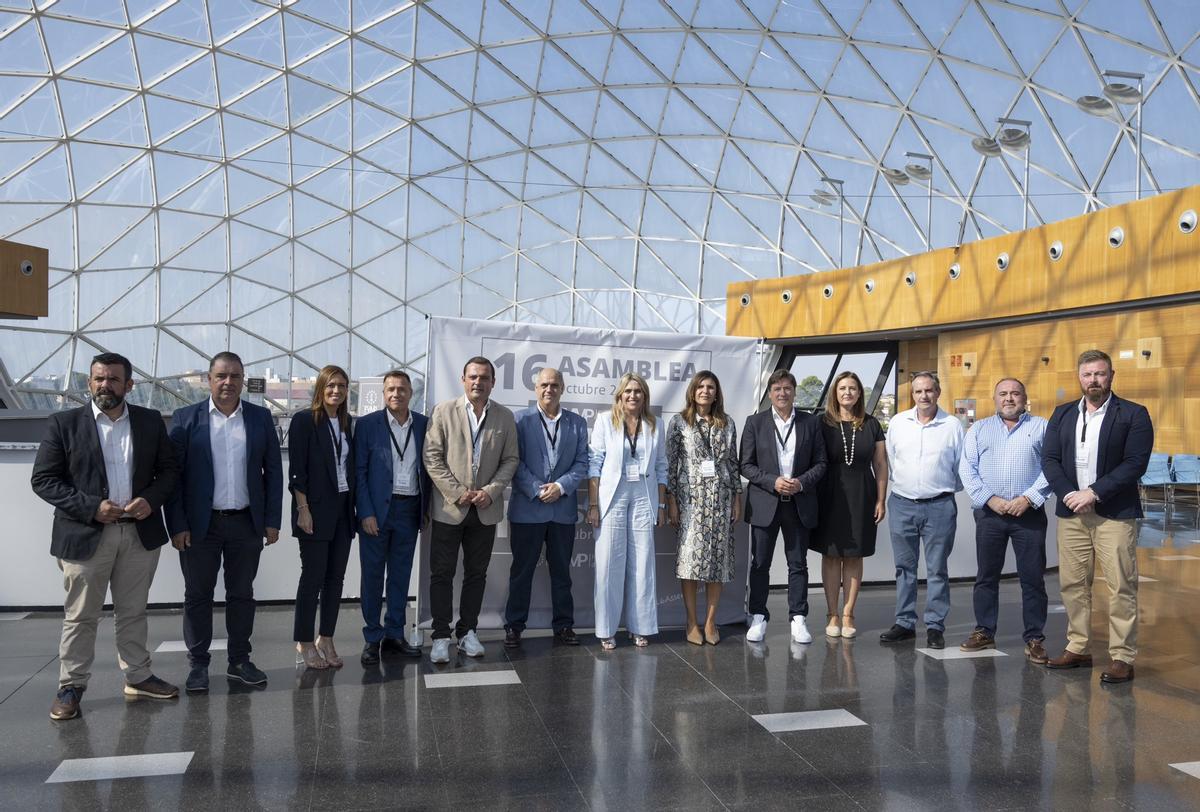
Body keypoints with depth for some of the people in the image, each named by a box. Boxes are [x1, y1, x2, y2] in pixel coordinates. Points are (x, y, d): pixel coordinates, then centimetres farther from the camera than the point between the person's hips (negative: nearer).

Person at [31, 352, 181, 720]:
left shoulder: (150, 421, 5)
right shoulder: (63, 424, -3)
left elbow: (169, 469, 9)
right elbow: (43, 479, -5)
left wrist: (151, 499, -11)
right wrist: (90, 507, -16)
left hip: (141, 532, 3)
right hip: (85, 535, -2)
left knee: (133, 612, 14)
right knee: (80, 617, 6)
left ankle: (137, 676, 26)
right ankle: (71, 687, 19)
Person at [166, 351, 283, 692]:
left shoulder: (261, 418, 3)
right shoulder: (186, 418, -2)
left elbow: (273, 471, 4)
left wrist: (272, 520, 0)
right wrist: (177, 525, -9)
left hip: (246, 523, 2)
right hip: (200, 524, -1)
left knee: (242, 594, 11)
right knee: (198, 595, 8)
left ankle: (239, 661, 23)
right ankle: (198, 664, 20)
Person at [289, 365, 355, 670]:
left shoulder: (348, 423, 10)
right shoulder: (304, 420, -6)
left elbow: (350, 466, 11)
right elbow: (297, 468, -9)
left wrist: (355, 506, 5)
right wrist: (303, 509, -14)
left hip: (343, 508, 5)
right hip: (315, 509, -5)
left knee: (336, 576, 8)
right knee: (313, 575, 0)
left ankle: (326, 639, 18)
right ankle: (304, 643, 11)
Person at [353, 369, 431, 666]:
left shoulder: (424, 424, 5)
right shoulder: (368, 424, -3)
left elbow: (428, 468, 9)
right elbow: (359, 471, -5)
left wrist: (426, 508, 4)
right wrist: (366, 513, -11)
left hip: (409, 510, 3)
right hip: (376, 510, -3)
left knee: (401, 574, 11)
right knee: (373, 575, 4)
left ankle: (394, 635, 21)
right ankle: (372, 639, 14)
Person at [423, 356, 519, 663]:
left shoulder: (505, 417, 4)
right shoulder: (444, 411, -2)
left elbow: (510, 460, 5)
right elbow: (432, 457, -5)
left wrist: (491, 491, -9)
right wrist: (457, 493, -12)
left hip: (485, 509, 2)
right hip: (449, 508, -2)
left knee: (476, 574, 10)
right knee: (442, 574, 2)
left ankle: (467, 632, 22)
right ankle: (441, 636, 11)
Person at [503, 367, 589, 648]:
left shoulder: (577, 423, 10)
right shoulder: (520, 420, 1)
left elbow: (582, 463, 4)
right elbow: (515, 462, -5)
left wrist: (560, 486, -11)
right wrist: (536, 490, -13)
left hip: (563, 509, 2)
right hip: (527, 508, -2)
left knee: (561, 571, 11)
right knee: (522, 570, 5)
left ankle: (564, 625, 20)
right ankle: (514, 626, 15)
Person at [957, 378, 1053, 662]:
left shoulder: (1041, 427, 7)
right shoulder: (979, 429, 12)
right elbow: (967, 469, 3)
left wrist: (1028, 498, -12)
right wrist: (990, 499, -8)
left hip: (1029, 513, -2)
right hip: (989, 512, 2)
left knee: (1033, 578, 1)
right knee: (986, 576, 8)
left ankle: (1034, 638, 9)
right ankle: (984, 633, 17)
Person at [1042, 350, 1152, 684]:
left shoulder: (1133, 415, -1)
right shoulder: (1062, 414, 11)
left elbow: (1136, 464, -10)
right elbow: (1050, 459, 5)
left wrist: (1093, 493, -16)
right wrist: (1069, 494, -10)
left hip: (1115, 514, -4)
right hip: (1071, 512, 4)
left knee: (1121, 587, -2)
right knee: (1072, 584, 9)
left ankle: (1122, 658, 6)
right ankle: (1078, 649, 20)